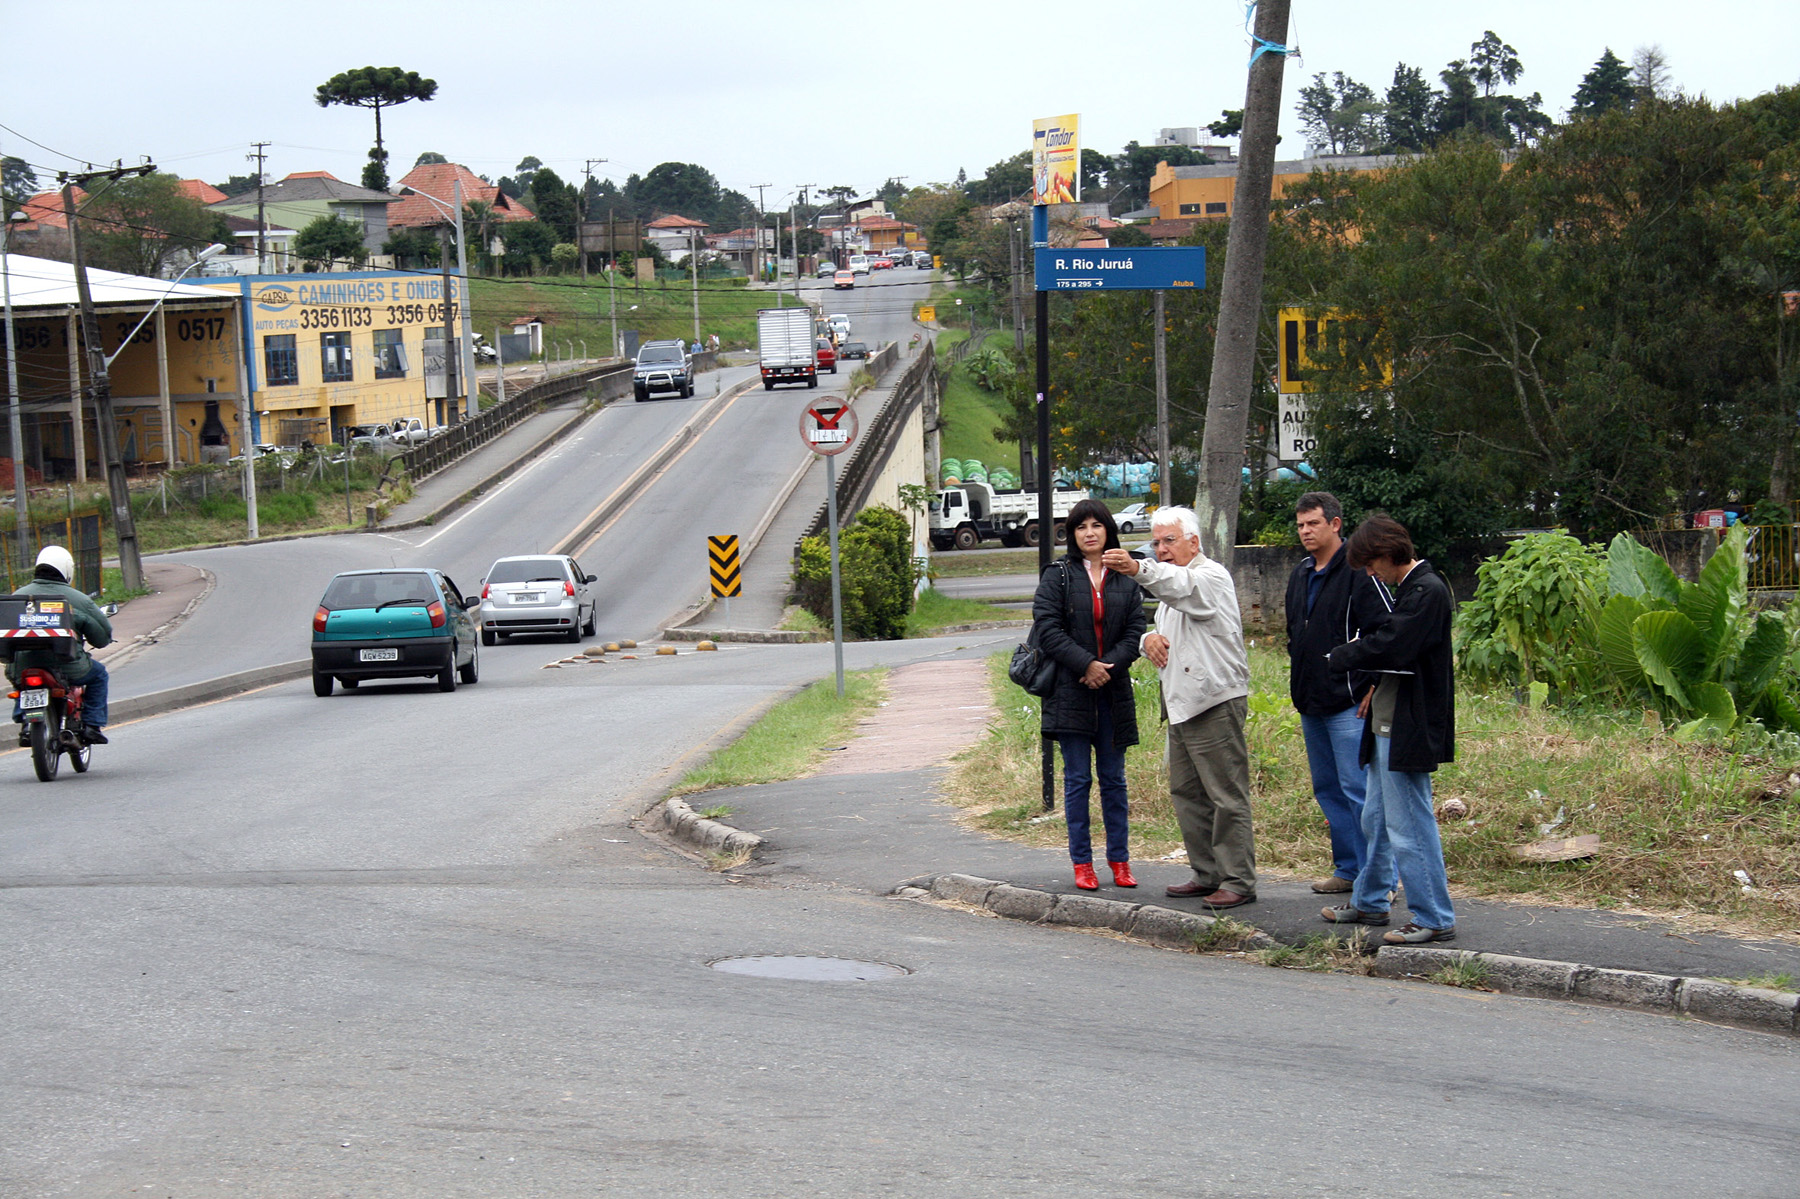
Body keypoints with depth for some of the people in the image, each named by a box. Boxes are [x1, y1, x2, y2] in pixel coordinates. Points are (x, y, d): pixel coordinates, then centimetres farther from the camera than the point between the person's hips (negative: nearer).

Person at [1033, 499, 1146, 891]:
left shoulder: (1125, 580, 9)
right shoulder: (1058, 576, 2)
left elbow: (1135, 631, 4)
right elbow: (1048, 628, -6)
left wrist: (1109, 666, -12)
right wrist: (1086, 664, -15)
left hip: (1113, 691, 2)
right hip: (1071, 692, -2)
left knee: (1113, 778, 7)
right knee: (1077, 778, 0)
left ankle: (1119, 859, 13)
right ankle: (1082, 863, 4)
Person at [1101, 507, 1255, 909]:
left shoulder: (1210, 577, -9)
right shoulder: (1173, 586, 22)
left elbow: (1182, 586, -32)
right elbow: (1165, 633, 27)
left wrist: (1139, 569, -52)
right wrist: (1149, 639, 0)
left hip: (1216, 701, -10)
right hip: (1182, 704, 10)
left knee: (1226, 796, -9)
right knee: (1187, 793, 12)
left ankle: (1238, 882, -8)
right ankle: (1207, 875, 19)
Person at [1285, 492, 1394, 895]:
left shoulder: (1357, 571, -11)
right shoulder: (1301, 574, 15)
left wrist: (1371, 683, -15)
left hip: (1349, 702, -9)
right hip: (1310, 703, 9)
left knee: (1357, 788, -10)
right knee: (1327, 789, 13)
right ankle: (1348, 868, 21)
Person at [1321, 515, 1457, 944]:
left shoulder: (1427, 590, -17)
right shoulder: (1408, 587, 14)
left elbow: (1389, 646, -25)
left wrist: (1340, 657, -11)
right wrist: (1377, 688, 6)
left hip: (1408, 730, -11)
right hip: (1388, 724, 11)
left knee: (1409, 827, -7)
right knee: (1377, 819, 21)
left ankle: (1434, 919, -1)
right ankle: (1369, 902, 34)